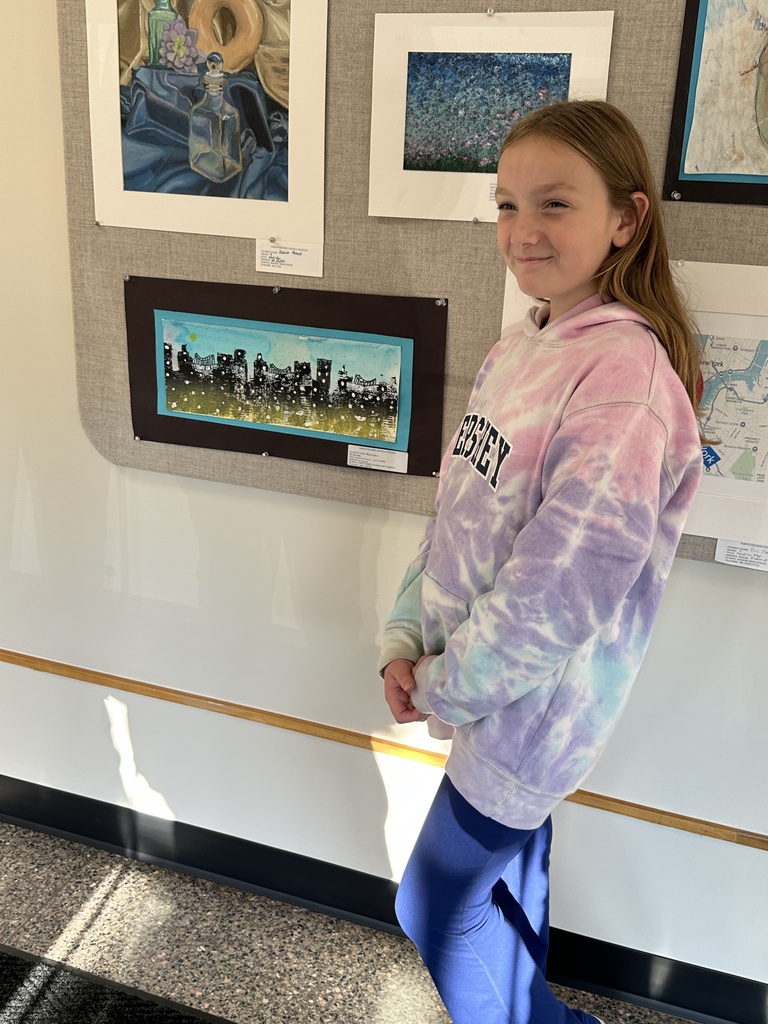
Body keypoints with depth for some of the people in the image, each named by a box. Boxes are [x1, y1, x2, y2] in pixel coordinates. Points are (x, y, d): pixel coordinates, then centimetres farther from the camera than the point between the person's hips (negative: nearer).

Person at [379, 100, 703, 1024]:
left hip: (537, 695, -8)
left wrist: (446, 685, -14)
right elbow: (456, 508, 7)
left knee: (438, 903, 8)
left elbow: (561, 585, -27)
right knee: (508, 875, 25)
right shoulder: (515, 350, 3)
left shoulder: (624, 373, -25)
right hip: (498, 682, 8)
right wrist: (405, 636, -1)